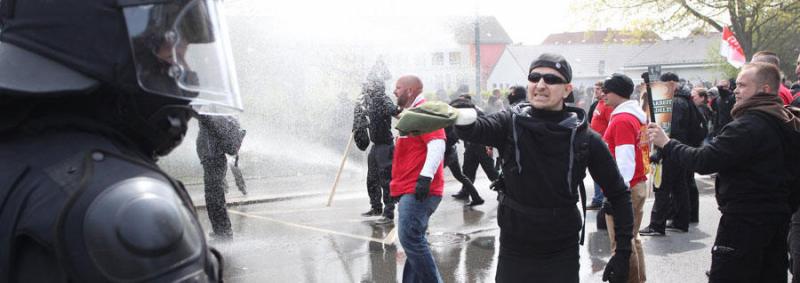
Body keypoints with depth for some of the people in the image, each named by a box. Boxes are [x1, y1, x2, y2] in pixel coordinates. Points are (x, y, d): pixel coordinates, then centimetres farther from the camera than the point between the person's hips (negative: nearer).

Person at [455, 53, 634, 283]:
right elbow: (476, 129, -27)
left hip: (562, 255, -1)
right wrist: (463, 118, -50)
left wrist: (623, 252, -7)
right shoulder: (511, 123, -7)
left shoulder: (585, 138, -8)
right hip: (513, 252, 1)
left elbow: (619, 194, -1)